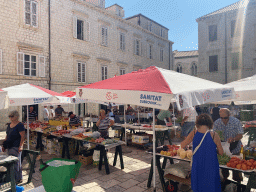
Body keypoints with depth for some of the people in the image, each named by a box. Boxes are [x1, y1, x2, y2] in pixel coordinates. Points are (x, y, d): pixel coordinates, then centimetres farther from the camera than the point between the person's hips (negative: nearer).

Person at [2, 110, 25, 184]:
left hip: (16, 147, -9)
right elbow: (7, 136, 20)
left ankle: (18, 179, 6)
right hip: (9, 147, 9)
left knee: (16, 163, -4)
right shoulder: (9, 125, 13)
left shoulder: (19, 125, -12)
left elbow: (23, 137, -16)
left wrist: (20, 146, -22)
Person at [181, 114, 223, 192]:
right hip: (210, 166, -2)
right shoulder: (214, 134, -15)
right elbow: (221, 152, -5)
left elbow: (182, 145, 1)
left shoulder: (193, 133, -10)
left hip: (197, 165, 2)